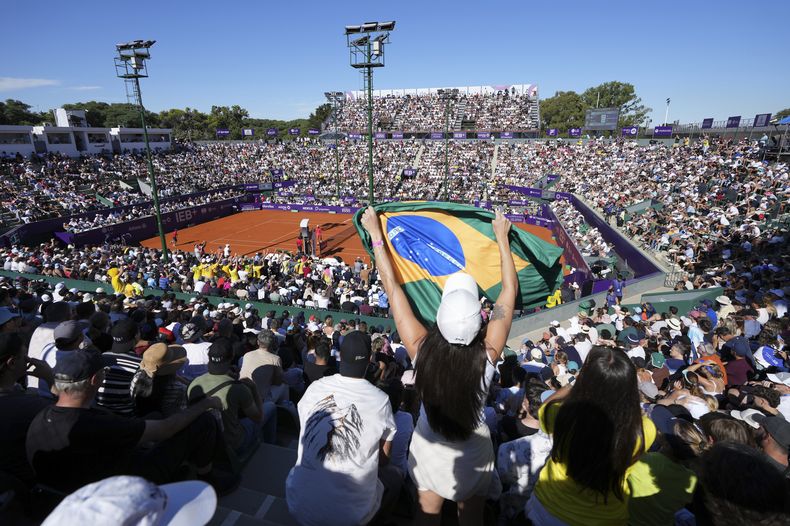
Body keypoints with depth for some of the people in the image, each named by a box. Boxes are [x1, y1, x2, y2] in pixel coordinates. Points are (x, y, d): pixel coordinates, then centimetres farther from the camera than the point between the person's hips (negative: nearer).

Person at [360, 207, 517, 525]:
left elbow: (391, 286, -23)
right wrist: (502, 237, -10)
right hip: (473, 453, 0)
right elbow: (509, 290, -19)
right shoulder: (487, 356, -31)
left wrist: (375, 234, -14)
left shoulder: (422, 350, -32)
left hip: (430, 448, 0)